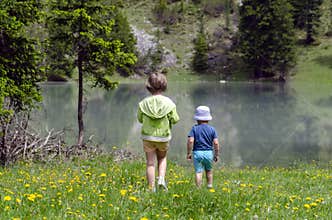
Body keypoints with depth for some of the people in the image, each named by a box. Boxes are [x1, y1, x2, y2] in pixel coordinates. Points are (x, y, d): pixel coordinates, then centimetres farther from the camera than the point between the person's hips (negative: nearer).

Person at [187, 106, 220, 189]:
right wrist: (216, 154, 6)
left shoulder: (194, 128, -2)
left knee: (198, 172, -3)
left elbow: (190, 141, -12)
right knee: (209, 171, 21)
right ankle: (210, 185, 23)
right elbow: (216, 143, -3)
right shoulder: (212, 129, 3)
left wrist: (188, 153, -4)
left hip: (197, 152, -2)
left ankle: (198, 188, -9)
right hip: (209, 153, 2)